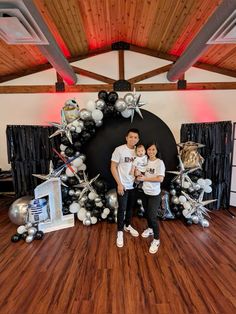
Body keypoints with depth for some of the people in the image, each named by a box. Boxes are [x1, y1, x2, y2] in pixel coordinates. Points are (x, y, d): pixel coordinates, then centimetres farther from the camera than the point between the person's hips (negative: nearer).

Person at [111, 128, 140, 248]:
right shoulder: (119, 150, -14)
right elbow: (113, 167, -12)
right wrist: (119, 184, -15)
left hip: (134, 185, 5)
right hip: (123, 185, -4)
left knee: (130, 207, 20)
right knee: (122, 209, 6)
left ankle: (127, 225, 42)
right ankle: (120, 232, 25)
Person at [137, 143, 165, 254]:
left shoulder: (159, 162, -16)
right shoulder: (146, 161, 1)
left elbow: (160, 179, -23)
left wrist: (145, 178, -20)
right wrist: (140, 174, -8)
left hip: (154, 194, -6)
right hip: (145, 192, 6)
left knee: (152, 216, -2)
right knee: (147, 213, 21)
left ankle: (156, 240, 17)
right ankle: (150, 229, 46)